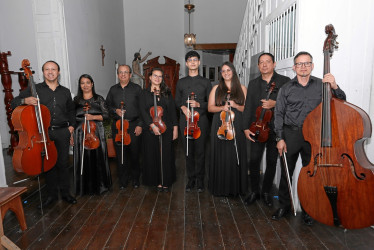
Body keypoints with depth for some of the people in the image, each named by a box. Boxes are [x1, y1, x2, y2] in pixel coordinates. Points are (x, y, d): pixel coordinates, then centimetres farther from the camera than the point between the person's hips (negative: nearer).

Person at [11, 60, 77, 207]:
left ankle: (65, 193, 21)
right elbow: (14, 103, 1)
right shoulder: (34, 89, 4)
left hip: (62, 132, 1)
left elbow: (71, 110, 24)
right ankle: (52, 195, 21)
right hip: (43, 133, -1)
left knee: (63, 163, 6)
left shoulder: (65, 92, 12)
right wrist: (25, 100, -21)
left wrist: (72, 125, 10)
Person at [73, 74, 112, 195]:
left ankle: (99, 185, 17)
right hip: (81, 133, 1)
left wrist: (93, 117, -16)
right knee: (83, 160, 3)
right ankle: (85, 187, 18)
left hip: (96, 132, -1)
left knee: (98, 158, 1)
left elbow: (106, 115, 0)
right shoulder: (76, 100, 9)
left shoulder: (99, 99, 5)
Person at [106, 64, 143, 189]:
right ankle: (123, 180, 20)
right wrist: (115, 110, -5)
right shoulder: (113, 89, 11)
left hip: (134, 125, -2)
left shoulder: (137, 89, 3)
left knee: (134, 153, 3)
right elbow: (107, 105, 17)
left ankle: (135, 178, 22)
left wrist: (140, 125, -7)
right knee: (120, 154, 5)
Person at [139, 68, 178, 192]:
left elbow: (173, 110, 6)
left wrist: (175, 128, -1)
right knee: (153, 155, 3)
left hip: (166, 128, 1)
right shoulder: (145, 93, 6)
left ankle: (166, 182, 16)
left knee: (166, 155, 3)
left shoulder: (167, 93, 10)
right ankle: (157, 181, 18)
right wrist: (152, 124, -16)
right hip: (150, 130, -1)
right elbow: (143, 111, -4)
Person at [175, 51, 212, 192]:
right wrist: (183, 107, -6)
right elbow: (177, 101, 15)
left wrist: (199, 104, -11)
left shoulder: (205, 82, 8)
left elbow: (211, 103, 7)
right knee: (188, 151, 5)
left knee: (200, 151, 0)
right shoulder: (181, 82, 13)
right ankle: (191, 178, 18)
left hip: (201, 120, -1)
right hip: (185, 120, 2)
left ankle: (200, 180, 13)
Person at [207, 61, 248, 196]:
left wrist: (235, 105, -10)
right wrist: (222, 108, -11)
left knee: (236, 155, 0)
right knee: (220, 156, 1)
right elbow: (210, 108, 7)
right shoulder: (216, 88, 10)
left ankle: (236, 187, 14)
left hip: (236, 126, 0)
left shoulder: (242, 89, 10)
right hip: (220, 126, 0)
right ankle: (220, 187, 13)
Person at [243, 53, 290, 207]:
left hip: (276, 129, -1)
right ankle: (254, 191, 17)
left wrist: (275, 104, -18)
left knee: (272, 162, 8)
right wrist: (246, 128, -1)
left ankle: (266, 192, 25)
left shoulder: (284, 81, 4)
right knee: (253, 161, -1)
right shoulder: (253, 84, 11)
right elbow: (248, 107, 7)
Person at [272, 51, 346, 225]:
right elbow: (279, 114, 4)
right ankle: (284, 205, 23)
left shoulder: (321, 85, 6)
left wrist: (334, 87, -13)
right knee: (286, 171, 5)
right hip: (291, 134, 0)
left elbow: (341, 102, 5)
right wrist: (280, 138, -3)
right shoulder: (286, 89, 5)